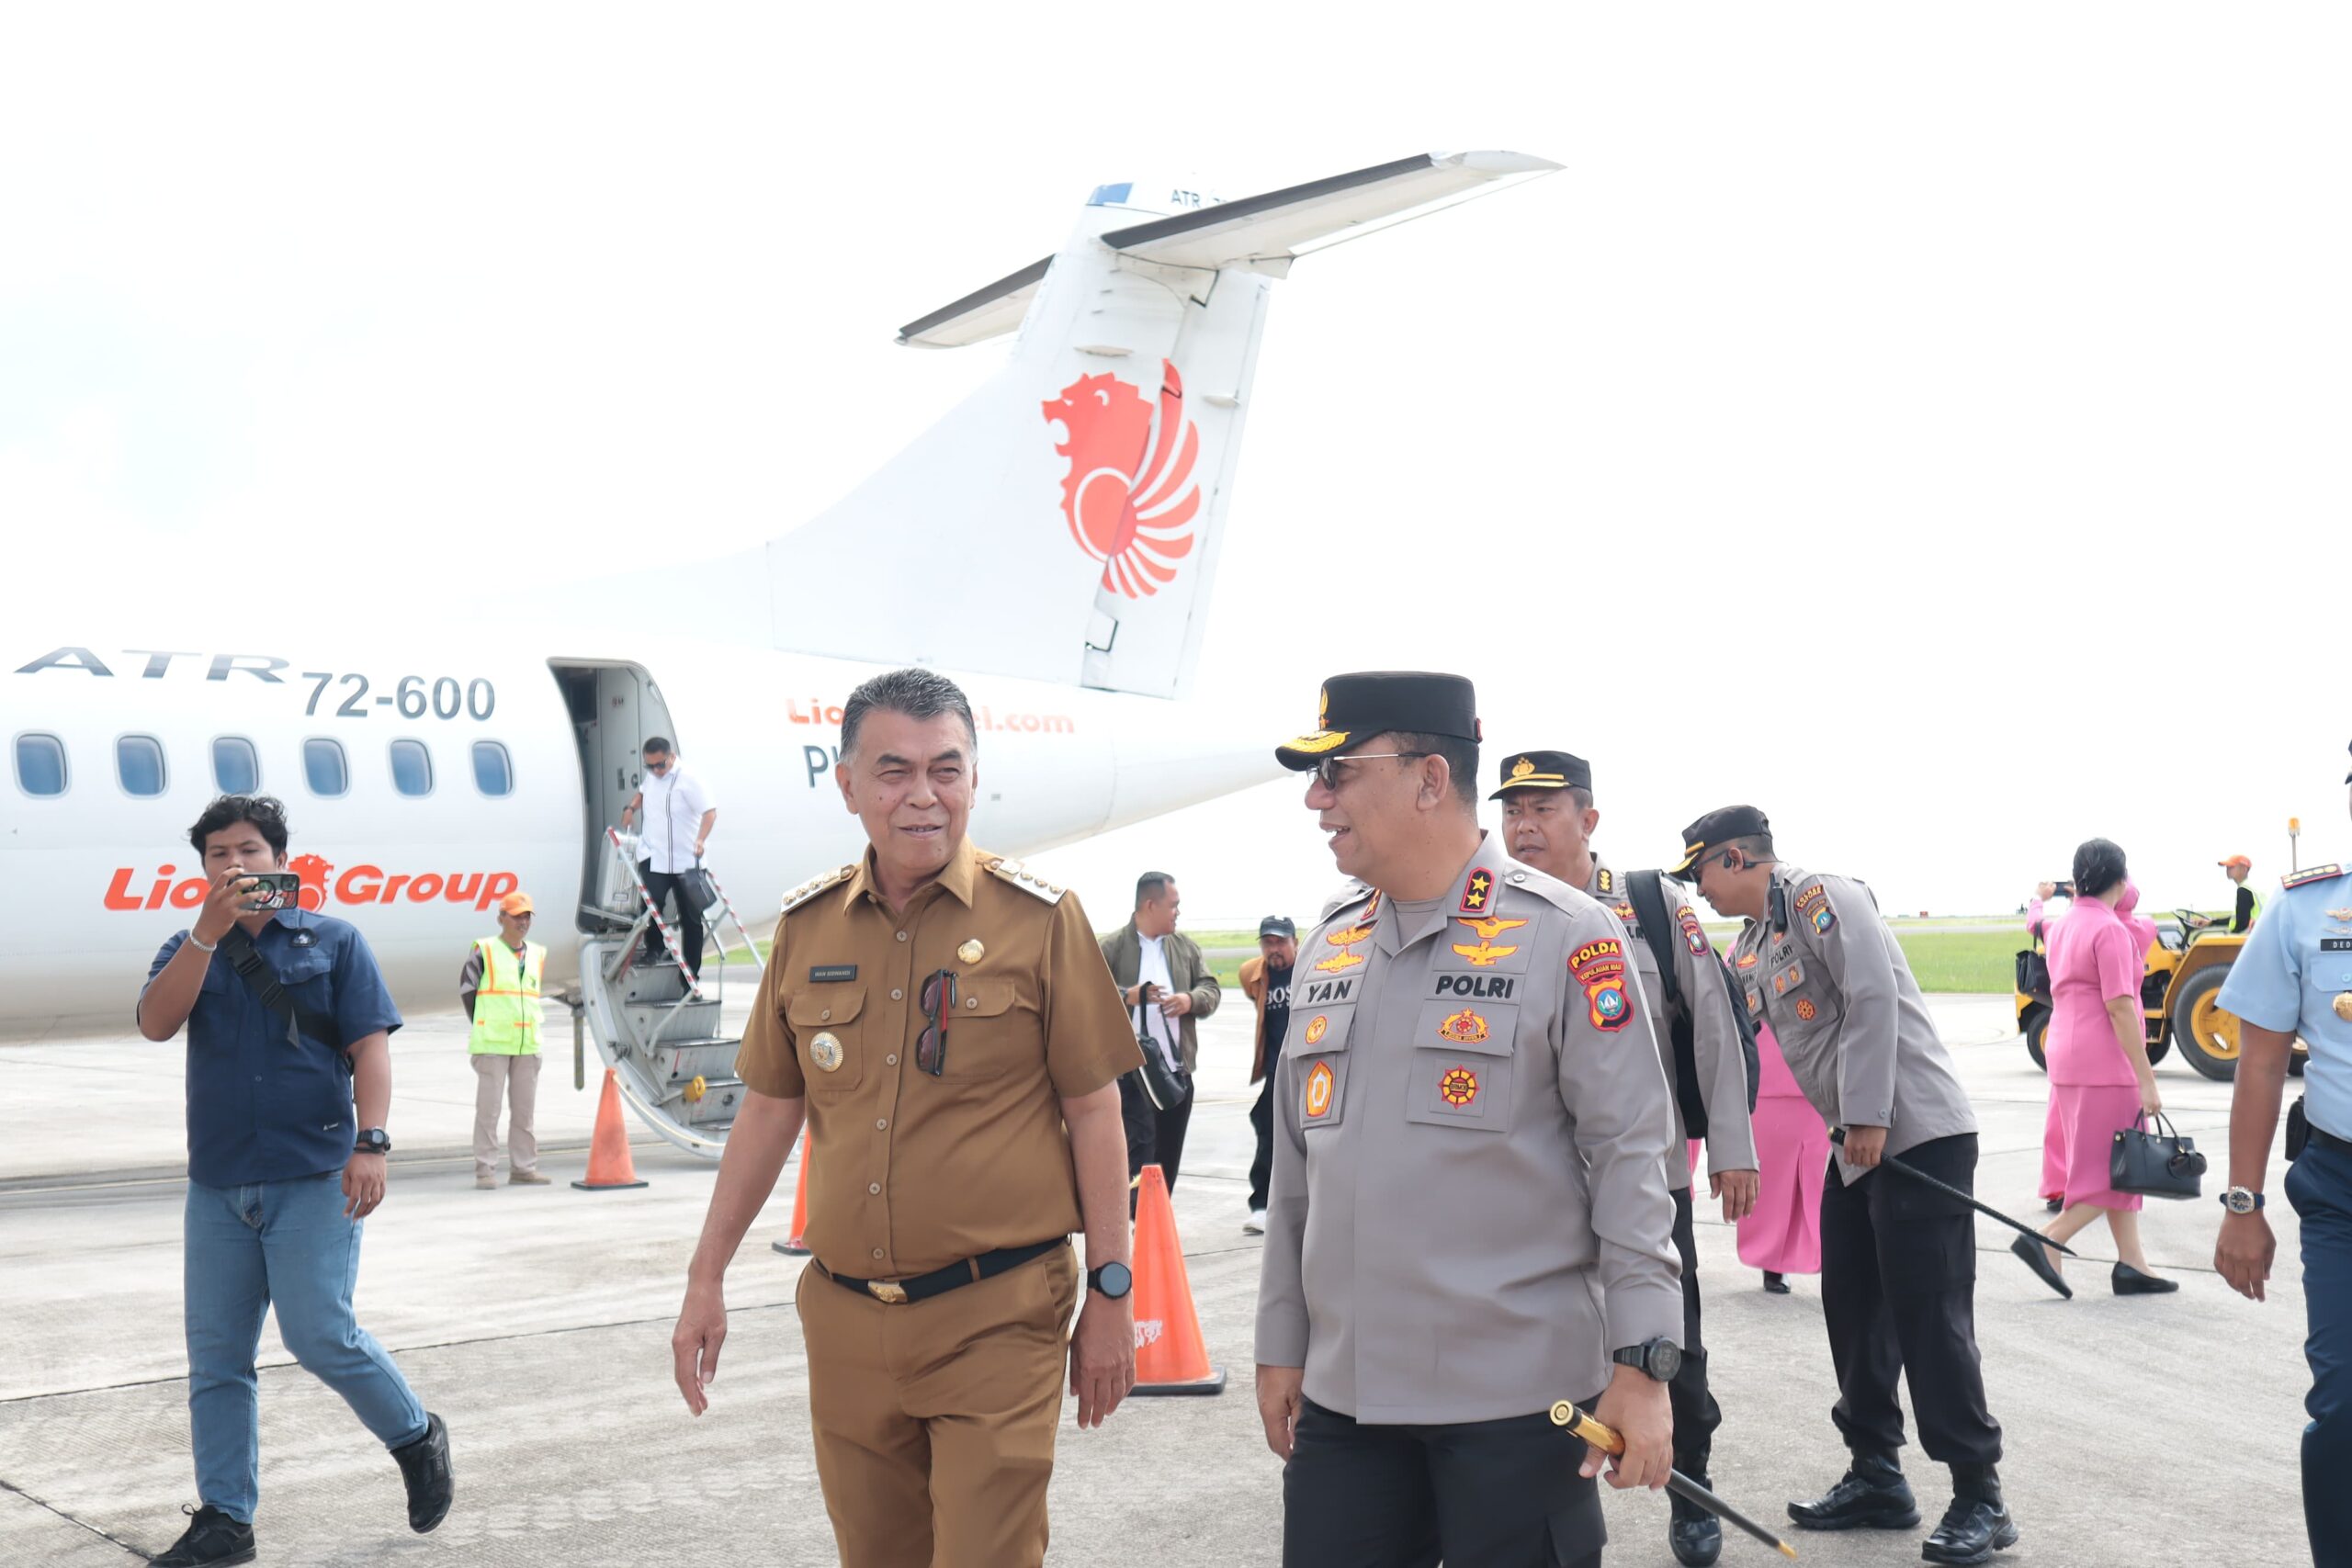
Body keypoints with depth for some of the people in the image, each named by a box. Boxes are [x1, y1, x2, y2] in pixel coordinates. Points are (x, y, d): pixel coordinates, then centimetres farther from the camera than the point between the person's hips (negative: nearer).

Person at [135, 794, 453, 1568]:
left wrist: (370, 1143, -14)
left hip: (312, 1176, -4)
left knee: (320, 1336, -9)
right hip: (217, 1184, 4)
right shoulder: (189, 950, 13)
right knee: (215, 1357, 5)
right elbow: (155, 1024, -6)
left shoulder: (333, 941, 5)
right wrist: (209, 932, -15)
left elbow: (370, 1046, -2)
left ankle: (417, 1438, 15)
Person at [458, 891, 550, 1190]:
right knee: (488, 1109, -4)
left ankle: (523, 1168, 13)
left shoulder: (537, 955, 13)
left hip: (528, 1045, 5)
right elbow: (466, 990, -1)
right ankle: (485, 1170, -1)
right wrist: (484, 1028, 3)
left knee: (524, 1109, 8)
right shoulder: (484, 951, -4)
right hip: (492, 1044, -5)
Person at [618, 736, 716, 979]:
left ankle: (691, 975, 12)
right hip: (653, 856, 3)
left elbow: (710, 812, -17)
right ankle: (653, 949, 4)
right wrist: (631, 807, 10)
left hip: (685, 860, -3)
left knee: (691, 917, 3)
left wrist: (700, 840, -32)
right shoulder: (651, 776, 7)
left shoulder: (688, 780, -12)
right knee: (653, 901, -21)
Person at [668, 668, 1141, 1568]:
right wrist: (706, 1277, 12)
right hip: (846, 1322, 4)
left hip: (995, 1320, -4)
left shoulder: (1038, 918, -5)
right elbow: (770, 1108, 14)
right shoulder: (807, 927, 6)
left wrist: (1110, 1295, -4)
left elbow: (1093, 1112, -3)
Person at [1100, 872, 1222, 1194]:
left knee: (1168, 1156, 12)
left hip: (1178, 1070, 6)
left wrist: (1191, 1000, -11)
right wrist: (1126, 997, -24)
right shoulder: (1112, 948, -4)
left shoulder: (1186, 946, 12)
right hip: (1133, 1069, -5)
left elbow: (1212, 989, 10)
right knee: (1140, 1151, -12)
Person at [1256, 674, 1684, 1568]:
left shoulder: (1566, 938, -8)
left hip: (1517, 1396, -5)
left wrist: (1641, 1364, -13)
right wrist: (1281, 1345, 14)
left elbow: (1629, 1157, -9)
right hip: (1341, 1392, 5)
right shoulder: (1329, 945, 10)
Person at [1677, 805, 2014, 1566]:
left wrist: (1868, 1115, -21)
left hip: (1919, 1133, -9)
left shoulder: (1820, 899, -12)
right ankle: (1876, 1476, 23)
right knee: (1853, 1308, 12)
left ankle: (1980, 1499, 0)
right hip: (1855, 1146, 10)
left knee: (1928, 1312, -8)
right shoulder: (1751, 948, 16)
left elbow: (1873, 1000, -20)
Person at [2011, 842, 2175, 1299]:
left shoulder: (2062, 927, 12)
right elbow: (2120, 1007, -19)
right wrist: (2146, 1079, -18)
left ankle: (2131, 1264, 15)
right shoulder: (2110, 930, -15)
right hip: (2104, 1061, -9)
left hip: (2066, 1053, 9)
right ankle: (2047, 1241, -8)